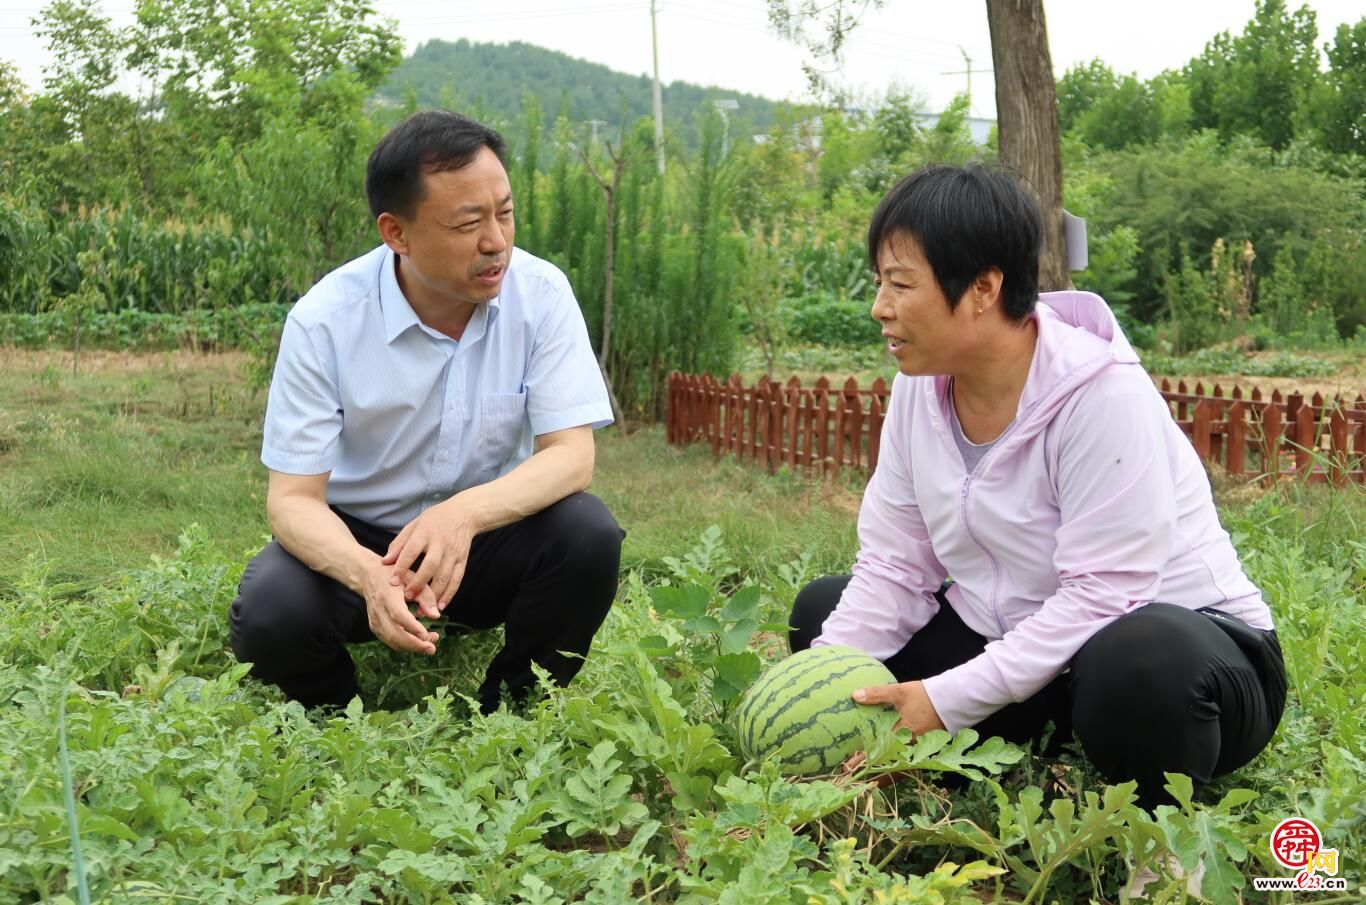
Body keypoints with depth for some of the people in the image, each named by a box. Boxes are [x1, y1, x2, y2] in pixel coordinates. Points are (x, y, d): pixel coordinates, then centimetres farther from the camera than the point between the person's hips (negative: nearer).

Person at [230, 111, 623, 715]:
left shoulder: (540, 294, -14)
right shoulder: (323, 320, -18)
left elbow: (572, 454, -19)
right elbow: (293, 497, -19)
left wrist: (467, 512, -40)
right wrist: (368, 574, -42)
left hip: (486, 537, 1)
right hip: (355, 540, -1)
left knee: (588, 534, -28)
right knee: (269, 612, -30)